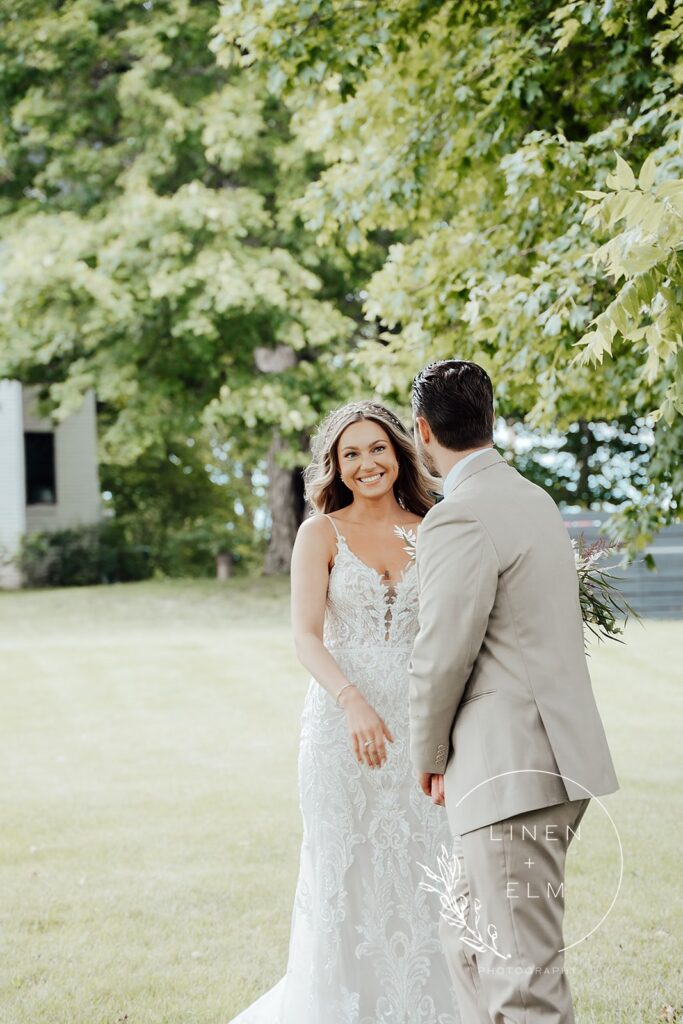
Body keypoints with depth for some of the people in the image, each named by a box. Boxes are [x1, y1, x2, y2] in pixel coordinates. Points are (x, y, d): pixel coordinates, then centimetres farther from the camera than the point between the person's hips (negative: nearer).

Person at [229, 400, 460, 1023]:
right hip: (342, 720, -2)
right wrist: (353, 701, -26)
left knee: (422, 874, 3)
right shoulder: (321, 534, 0)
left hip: (417, 724, 2)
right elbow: (306, 634, -10)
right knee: (347, 875, 2)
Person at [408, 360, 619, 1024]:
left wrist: (428, 757, 1)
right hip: (554, 757, 10)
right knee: (468, 935, 21)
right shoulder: (532, 498, 14)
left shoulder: (460, 521, -16)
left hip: (514, 770, -10)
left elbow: (442, 658, -15)